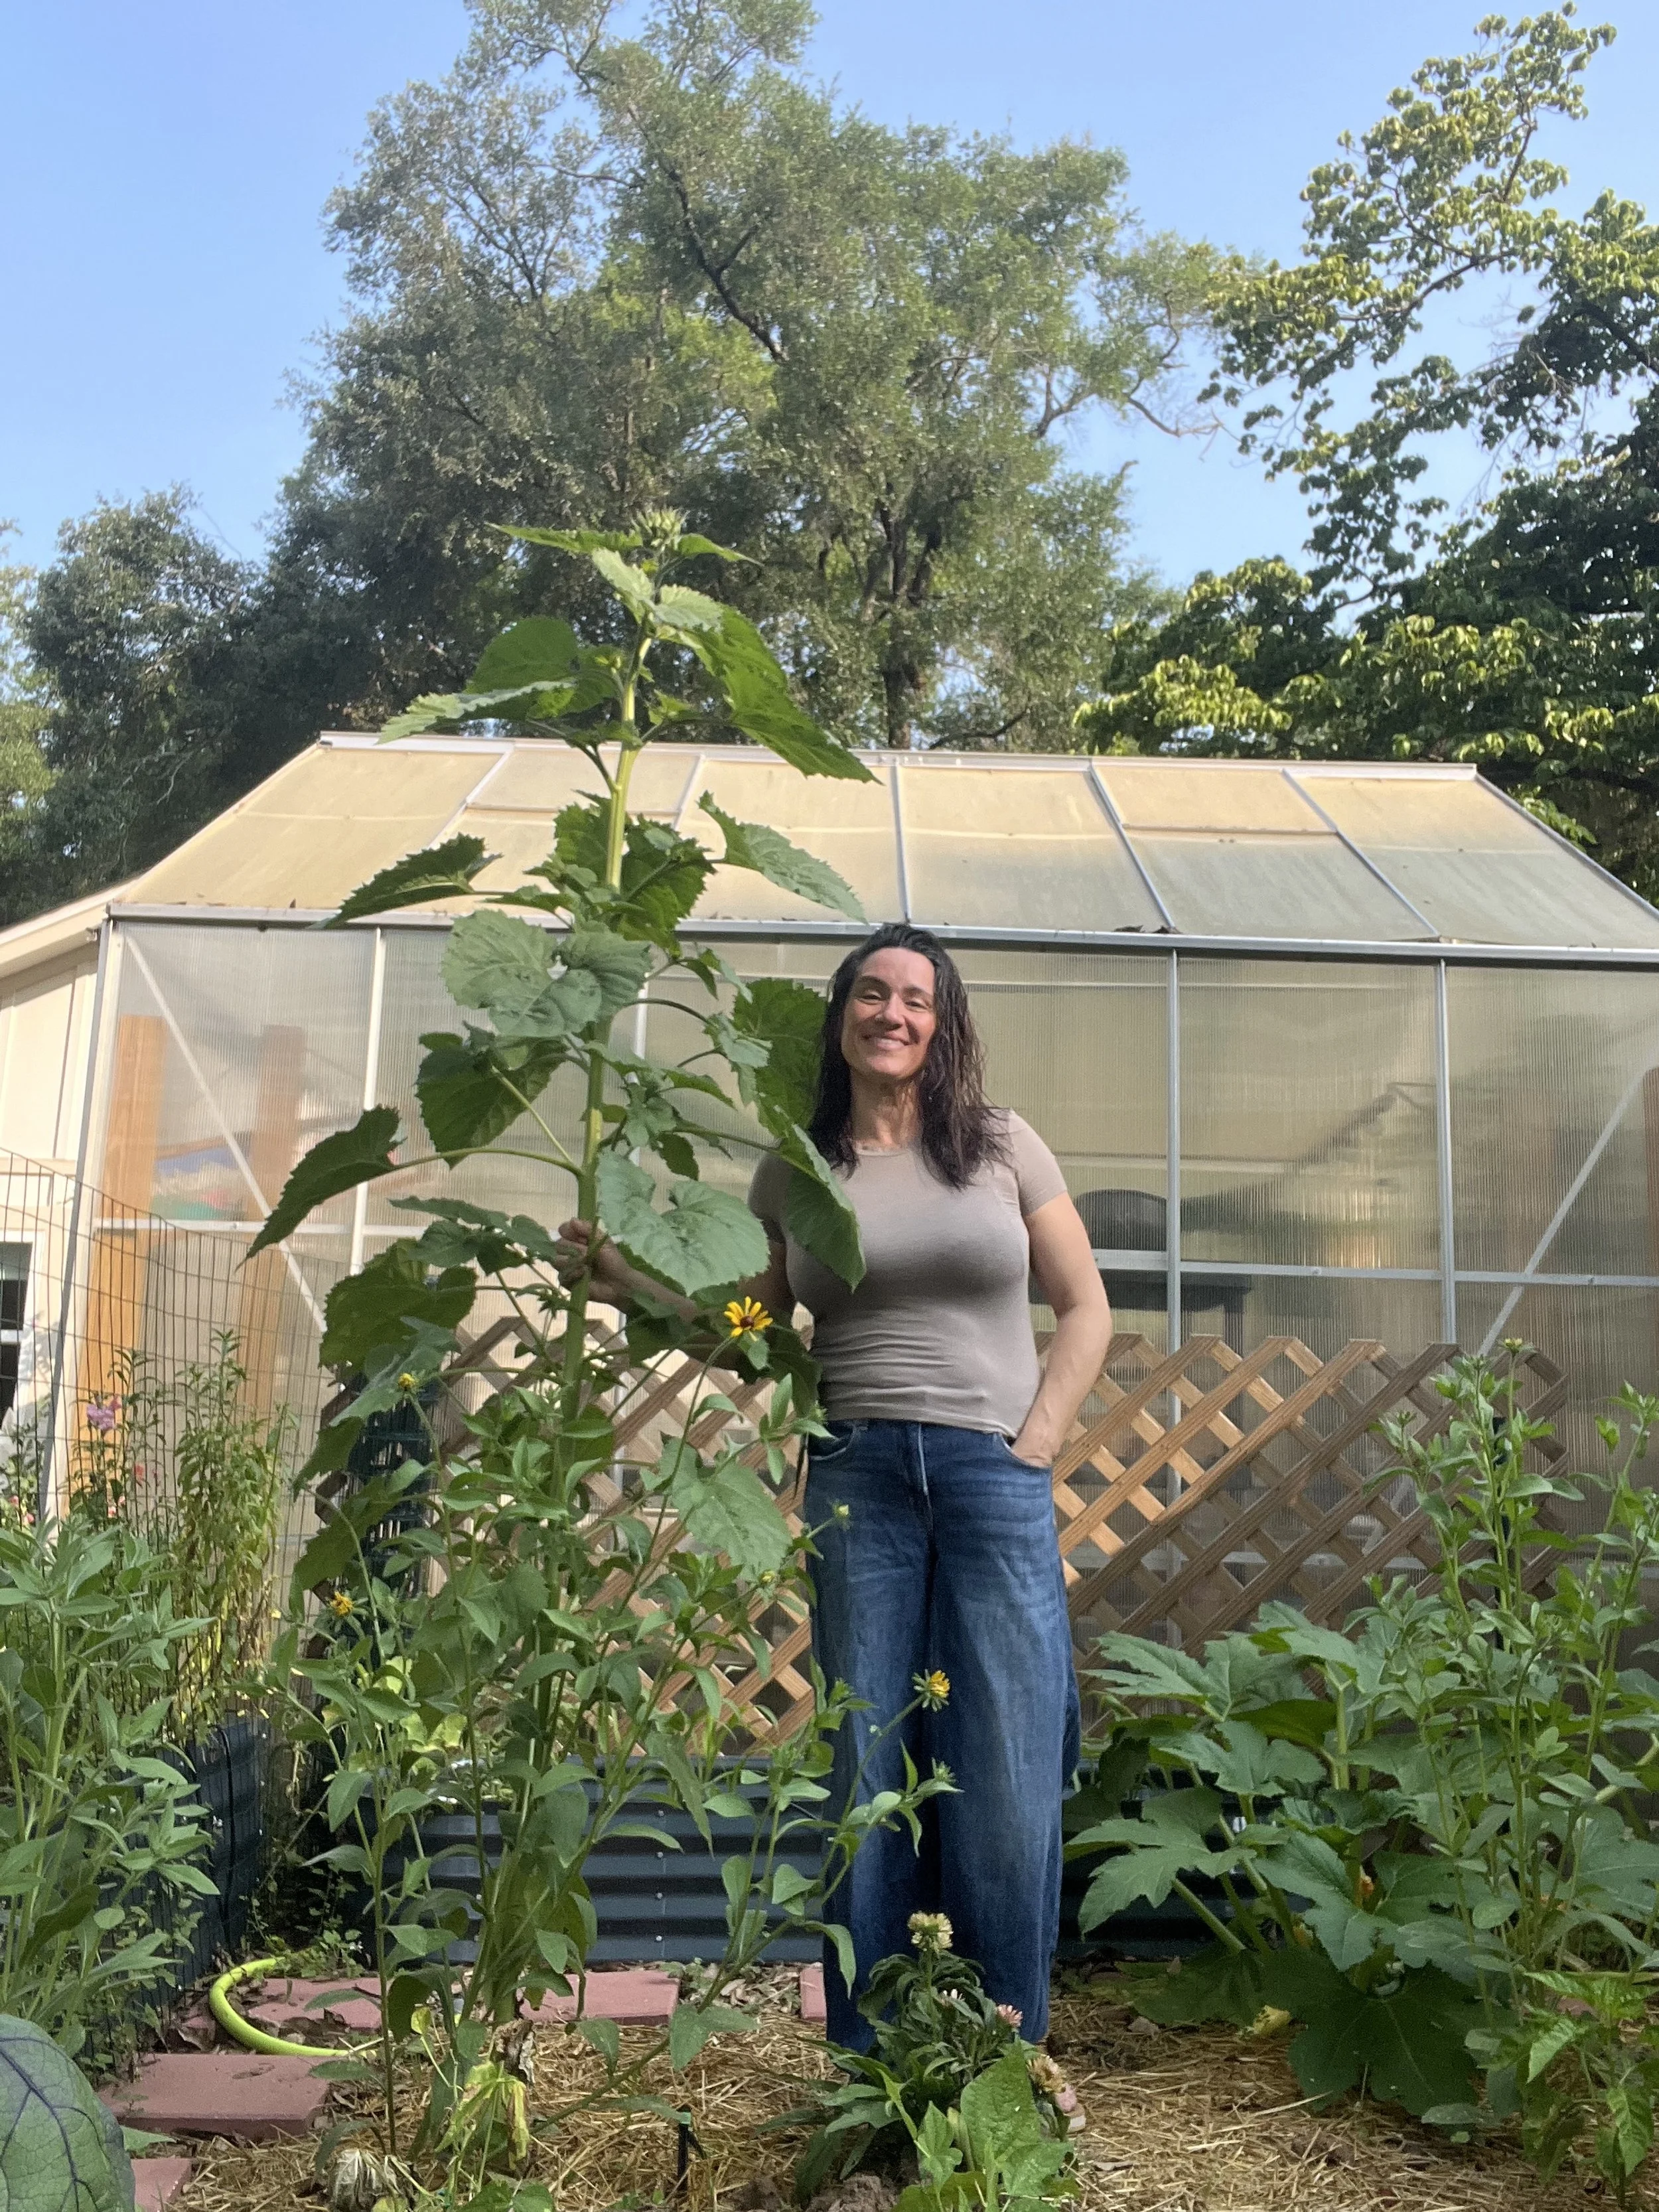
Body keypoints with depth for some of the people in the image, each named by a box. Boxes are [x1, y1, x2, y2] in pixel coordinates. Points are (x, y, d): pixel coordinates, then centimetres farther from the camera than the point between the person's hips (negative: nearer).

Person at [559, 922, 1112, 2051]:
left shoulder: (1005, 1147, 6)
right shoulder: (794, 1173, 8)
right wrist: (633, 1281, 0)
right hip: (855, 1479, 1)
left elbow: (1085, 1309, 8)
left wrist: (1037, 1444, -2)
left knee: (1008, 1778, 2)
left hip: (996, 1479, 0)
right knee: (868, 1772, 7)